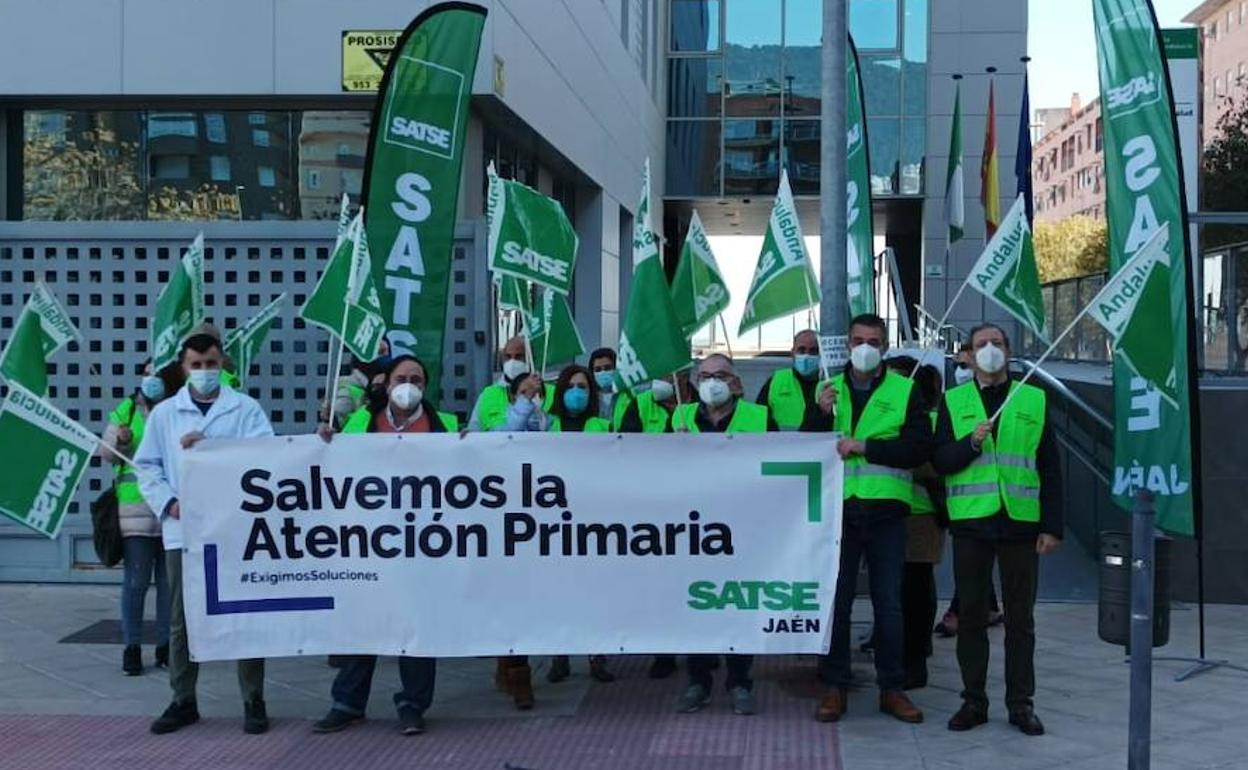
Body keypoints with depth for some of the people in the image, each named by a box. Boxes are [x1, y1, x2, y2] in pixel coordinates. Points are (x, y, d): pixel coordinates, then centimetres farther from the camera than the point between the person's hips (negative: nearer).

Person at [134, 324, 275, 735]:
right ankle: (183, 701, 22)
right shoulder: (163, 413, 11)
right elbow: (147, 465, 10)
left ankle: (254, 702, 12)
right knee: (182, 620, 10)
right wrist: (168, 503, -6)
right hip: (182, 530, 3)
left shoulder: (245, 408, 3)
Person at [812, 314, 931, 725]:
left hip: (885, 510, -1)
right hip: (838, 509, 2)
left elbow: (920, 448, -7)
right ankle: (835, 687, 14)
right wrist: (820, 414, -10)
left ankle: (892, 688, 16)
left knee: (889, 604, 6)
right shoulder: (829, 389, 11)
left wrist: (864, 446, -15)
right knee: (835, 600, 5)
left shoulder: (905, 390, 4)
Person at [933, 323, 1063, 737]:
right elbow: (939, 461, 2)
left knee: (1020, 617, 6)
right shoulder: (953, 401, 8)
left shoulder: (1034, 400, 8)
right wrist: (971, 442, -17)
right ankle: (973, 700, 16)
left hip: (1020, 523, 0)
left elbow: (1050, 468, 6)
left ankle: (1020, 704, 15)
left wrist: (1052, 527, 0)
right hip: (970, 521, 0)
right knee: (971, 615, 6)